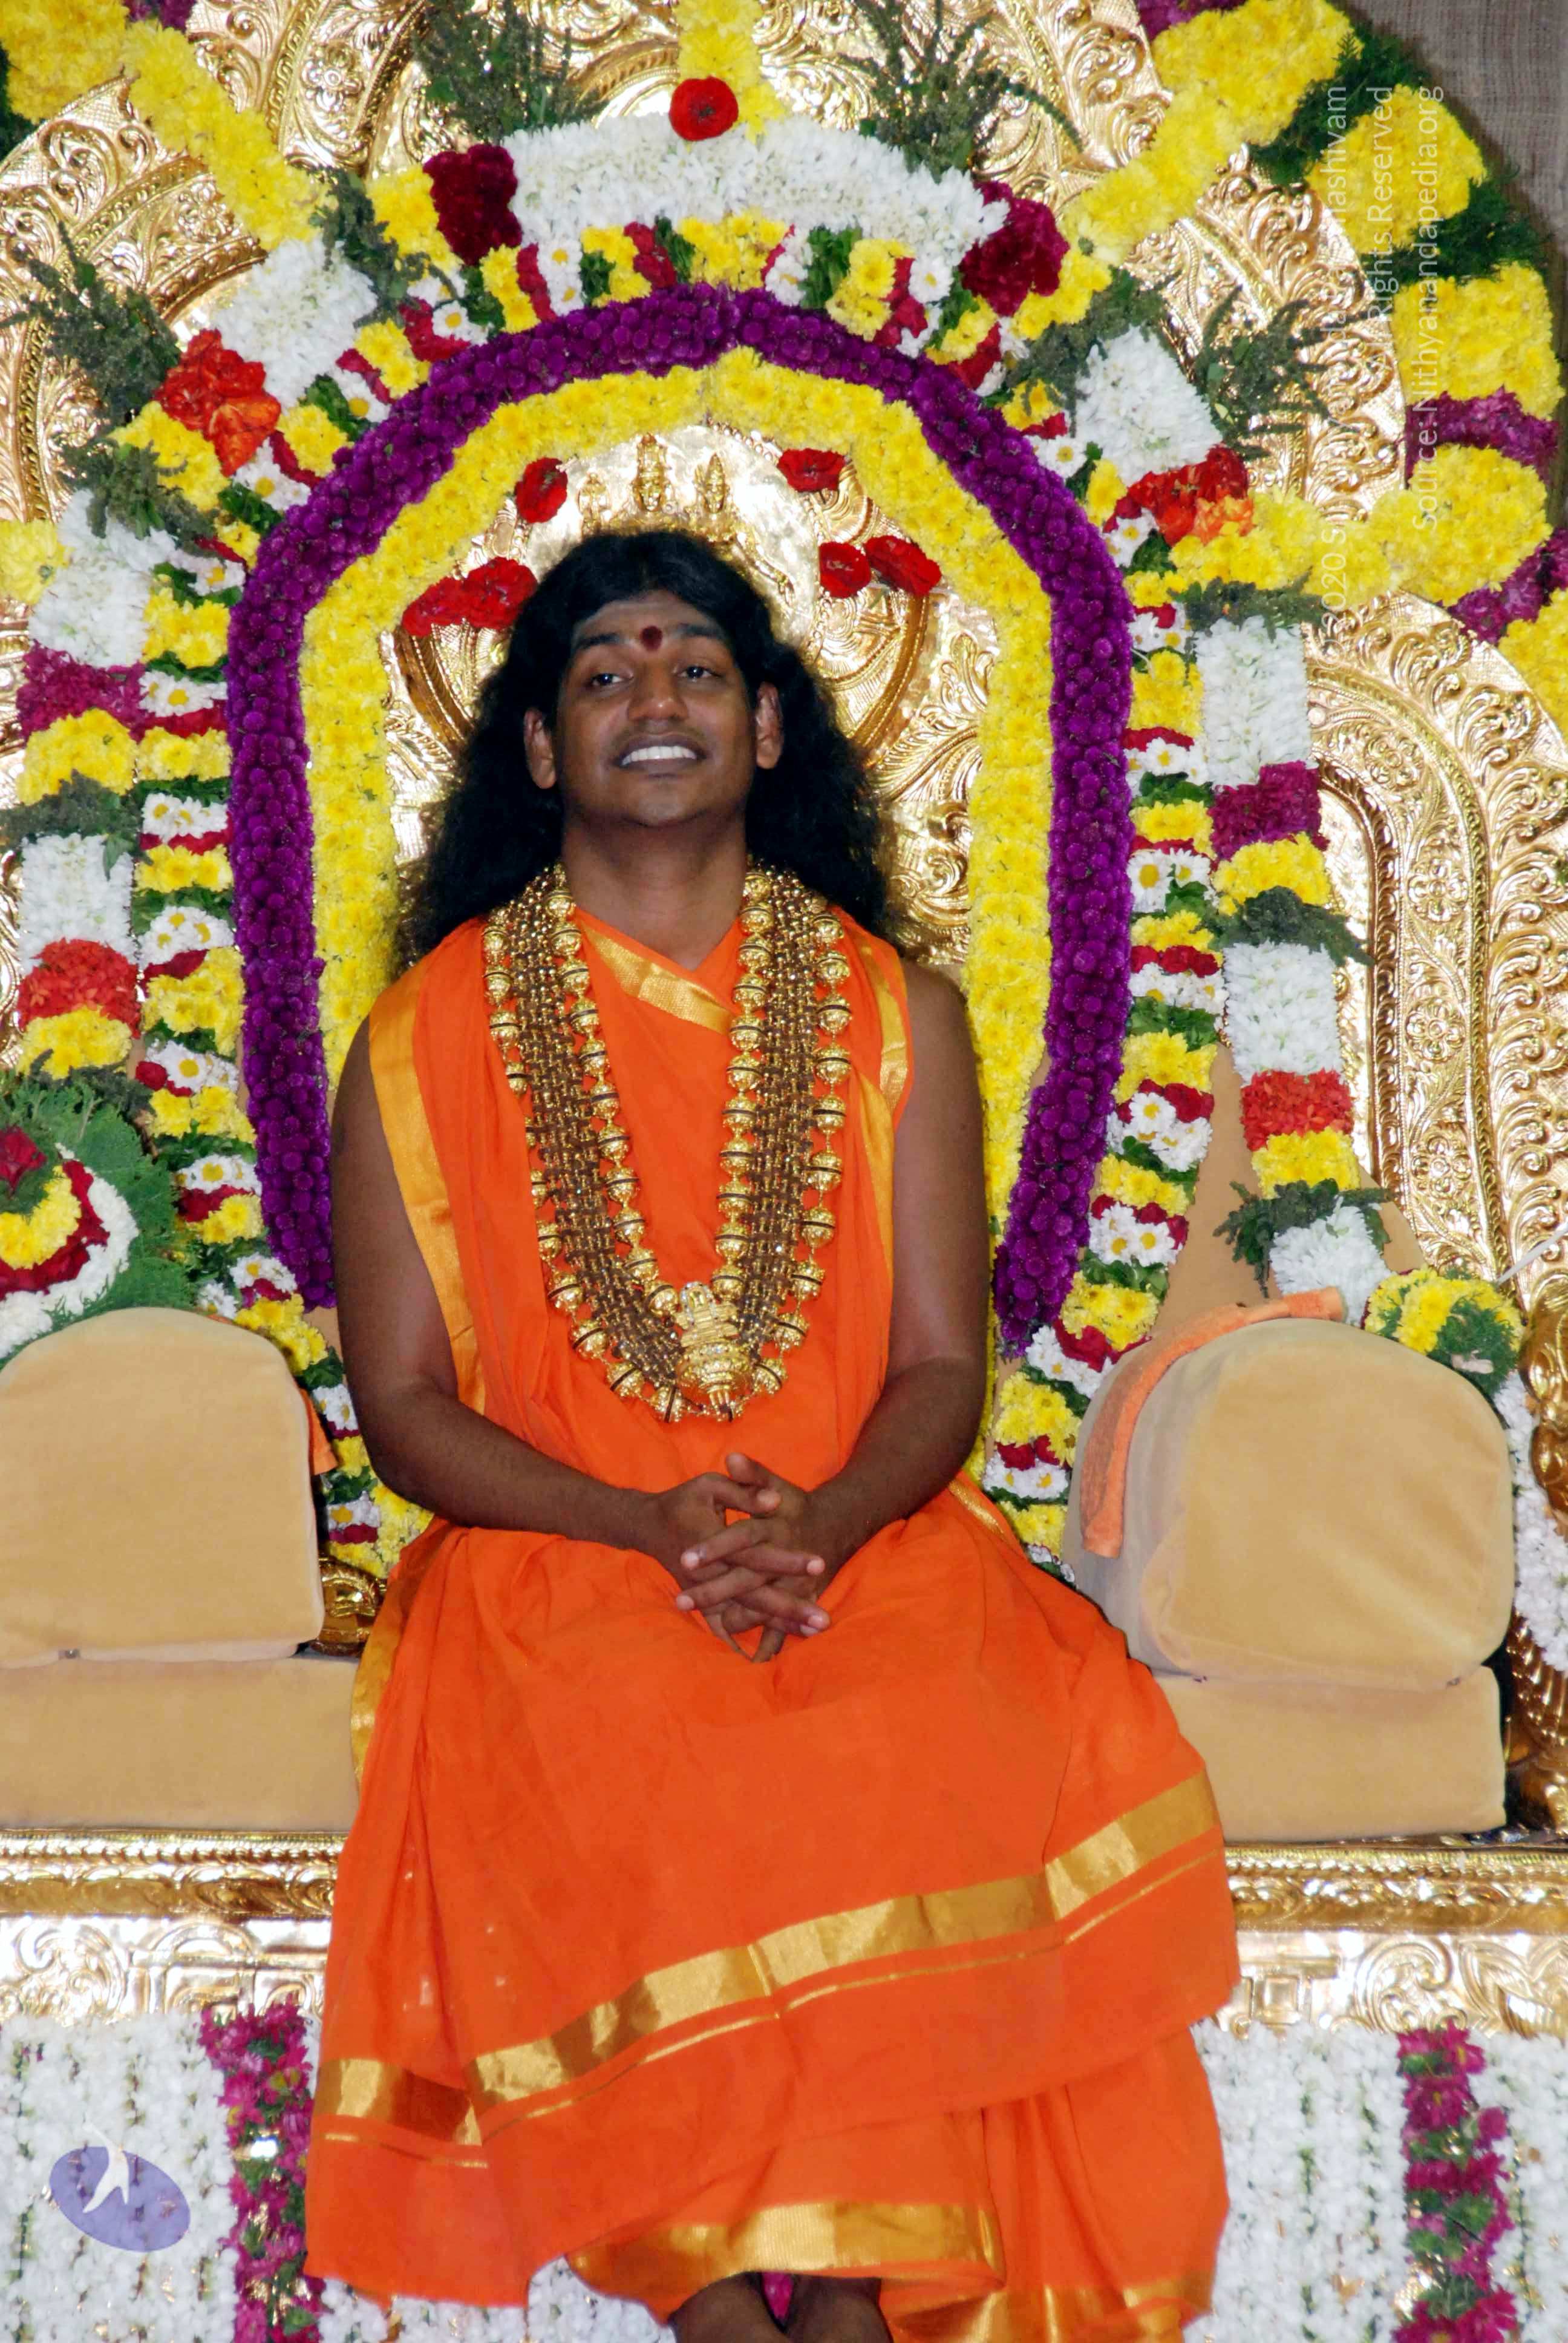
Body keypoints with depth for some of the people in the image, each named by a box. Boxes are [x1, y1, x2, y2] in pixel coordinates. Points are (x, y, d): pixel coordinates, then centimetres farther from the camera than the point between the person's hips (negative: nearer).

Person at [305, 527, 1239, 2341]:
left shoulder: (896, 1017, 9)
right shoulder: (430, 1036, 5)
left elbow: (942, 1367, 5)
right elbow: (404, 1407, 2)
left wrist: (821, 1523, -17)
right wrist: (650, 1526, -14)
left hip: (868, 1553, 1)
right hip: (553, 1569, -1)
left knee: (1031, 1766, -30)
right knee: (656, 1825, -33)